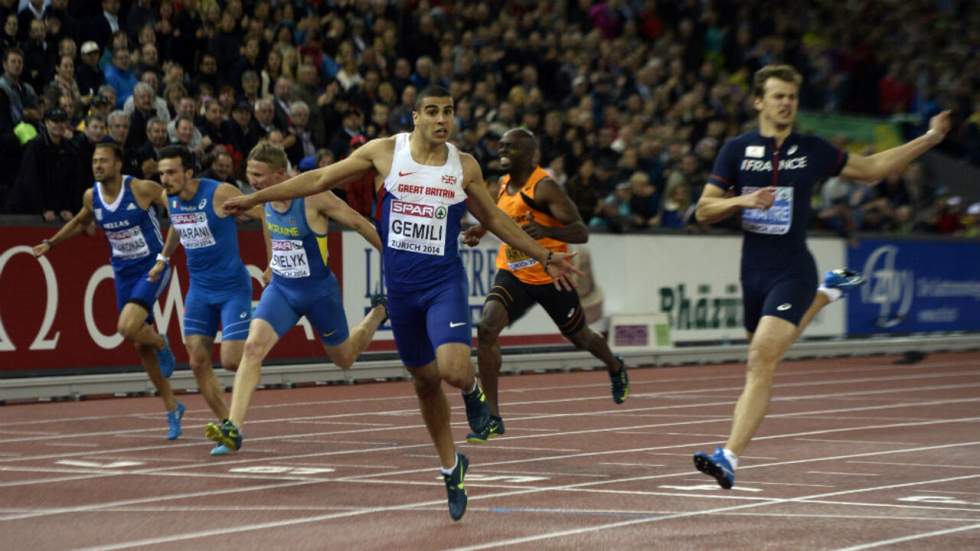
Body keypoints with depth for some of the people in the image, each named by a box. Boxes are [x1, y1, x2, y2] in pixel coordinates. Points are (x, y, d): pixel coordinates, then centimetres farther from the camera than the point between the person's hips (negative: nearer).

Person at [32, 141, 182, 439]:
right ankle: (172, 408, 20)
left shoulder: (142, 189, -17)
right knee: (140, 346, 7)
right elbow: (80, 222, 22)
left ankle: (162, 344, 8)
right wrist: (50, 243, 22)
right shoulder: (91, 197, 0)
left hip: (152, 268, -6)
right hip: (123, 274, 6)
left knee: (128, 328, -27)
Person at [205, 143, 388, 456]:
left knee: (344, 359, 17)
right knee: (253, 347, -19)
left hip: (319, 291, -4)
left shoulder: (313, 198, -23)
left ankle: (379, 313, 47)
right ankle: (233, 428, -24)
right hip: (281, 289, 4)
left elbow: (359, 223, -12)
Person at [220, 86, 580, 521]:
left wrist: (544, 257, 16)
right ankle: (451, 468, 30)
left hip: (445, 282, -1)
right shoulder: (384, 152, -2)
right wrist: (257, 197, 3)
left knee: (454, 370, -24)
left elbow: (493, 218, 15)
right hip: (401, 286, 1)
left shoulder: (464, 166, 1)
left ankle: (472, 390, 14)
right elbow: (320, 179, 3)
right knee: (424, 380, 11)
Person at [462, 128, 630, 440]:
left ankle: (616, 369, 56)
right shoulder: (504, 184, 2)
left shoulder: (544, 187, -20)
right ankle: (492, 416, -19)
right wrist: (480, 231, 11)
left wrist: (546, 230, -41)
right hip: (513, 274, 5)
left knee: (580, 337, 18)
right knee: (486, 328, -22)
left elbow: (581, 233, -25)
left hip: (551, 277, -5)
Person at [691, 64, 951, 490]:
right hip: (754, 273, 3)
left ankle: (729, 457, -27)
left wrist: (930, 138, 13)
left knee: (761, 361, -21)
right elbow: (703, 211, 2)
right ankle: (829, 291, 46)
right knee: (763, 360, 21)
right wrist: (742, 200, -17)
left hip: (792, 271, -3)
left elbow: (872, 168, 17)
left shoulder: (813, 151, 2)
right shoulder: (737, 150, 3)